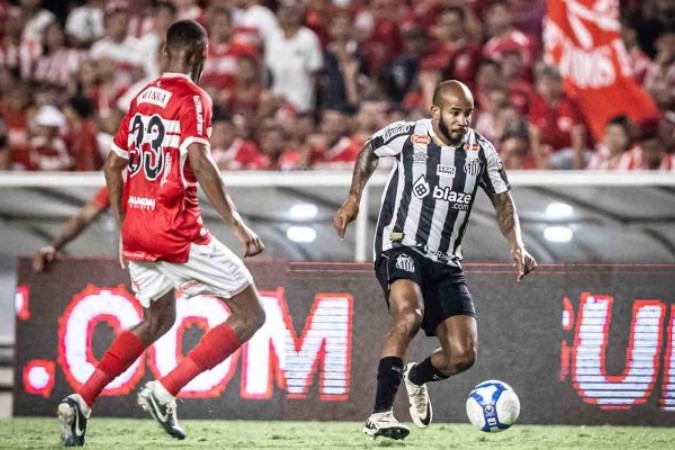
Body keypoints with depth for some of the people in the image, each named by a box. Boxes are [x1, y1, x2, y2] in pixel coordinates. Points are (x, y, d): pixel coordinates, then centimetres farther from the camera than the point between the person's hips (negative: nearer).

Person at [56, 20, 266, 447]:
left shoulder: (142, 98, 14)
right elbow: (200, 163, -22)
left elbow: (113, 165, 19)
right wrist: (238, 223, -22)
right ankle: (165, 391, -8)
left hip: (136, 234, 8)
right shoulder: (193, 98, -8)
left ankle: (81, 400, 13)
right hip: (178, 232, -8)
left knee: (158, 320, 27)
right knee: (250, 315, 2)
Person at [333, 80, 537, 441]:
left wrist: (517, 245, -4)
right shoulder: (407, 135, -6)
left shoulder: (481, 151, 1)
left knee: (462, 355, -5)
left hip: (446, 262, 4)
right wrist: (353, 200, 8)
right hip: (400, 248, -4)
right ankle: (379, 416, -34)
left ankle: (417, 377, 32)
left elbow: (502, 199, 10)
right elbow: (369, 151, 14)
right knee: (409, 315, -35)